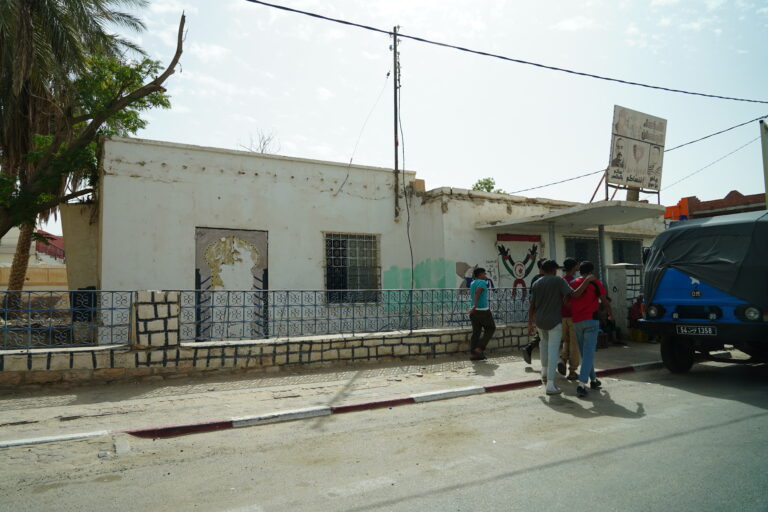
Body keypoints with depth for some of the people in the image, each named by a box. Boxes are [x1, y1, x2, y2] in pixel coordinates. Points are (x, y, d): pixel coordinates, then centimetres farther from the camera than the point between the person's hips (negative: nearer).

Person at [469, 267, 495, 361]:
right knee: (490, 329, 9)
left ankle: (473, 354, 5)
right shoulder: (483, 282, -11)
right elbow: (477, 292, -29)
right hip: (483, 310, -8)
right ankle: (479, 348, 0)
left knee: (476, 332, 9)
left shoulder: (472, 283, 14)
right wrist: (475, 306, -38)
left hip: (474, 311, 8)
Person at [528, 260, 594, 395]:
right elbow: (575, 294, -17)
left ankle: (544, 371, 35)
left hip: (539, 320, 5)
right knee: (553, 350, -4)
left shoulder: (536, 283, 6)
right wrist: (587, 281, -6)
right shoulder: (559, 281, -7)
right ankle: (550, 385, -8)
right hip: (554, 321, -5)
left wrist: (530, 323, 12)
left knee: (544, 341, 31)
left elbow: (532, 306, 6)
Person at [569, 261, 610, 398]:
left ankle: (593, 380, 26)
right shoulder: (595, 283, -1)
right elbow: (604, 301, 7)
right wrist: (608, 303, 29)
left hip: (576, 322, 4)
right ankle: (581, 384, -17)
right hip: (591, 320, -4)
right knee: (589, 353, -7)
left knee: (584, 352, 17)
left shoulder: (572, 283, 8)